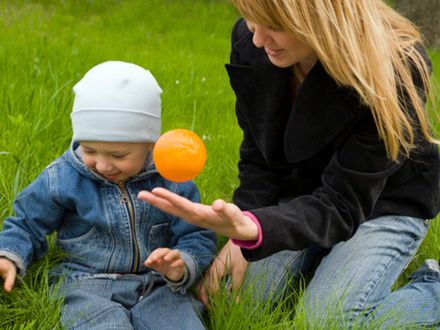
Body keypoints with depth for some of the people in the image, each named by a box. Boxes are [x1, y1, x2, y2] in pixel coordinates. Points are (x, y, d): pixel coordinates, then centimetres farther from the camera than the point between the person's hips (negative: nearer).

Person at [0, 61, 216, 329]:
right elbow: (27, 225, 13)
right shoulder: (63, 178, -2)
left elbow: (197, 238, 4)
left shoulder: (172, 180, -2)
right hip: (90, 287, -1)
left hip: (159, 286, 1)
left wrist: (182, 266, -18)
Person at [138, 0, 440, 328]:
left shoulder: (392, 70, -31)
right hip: (302, 191, 5)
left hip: (385, 201, -4)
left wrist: (252, 230, -48)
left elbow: (342, 203, -30)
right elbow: (259, 157, -2)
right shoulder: (250, 43, -16)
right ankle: (317, 259, 17)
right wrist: (240, 231, -16)